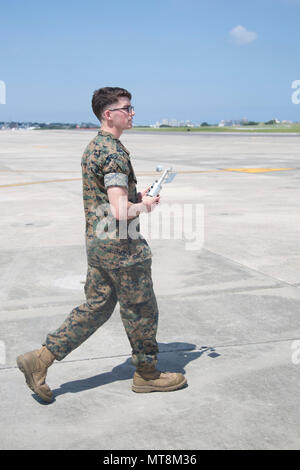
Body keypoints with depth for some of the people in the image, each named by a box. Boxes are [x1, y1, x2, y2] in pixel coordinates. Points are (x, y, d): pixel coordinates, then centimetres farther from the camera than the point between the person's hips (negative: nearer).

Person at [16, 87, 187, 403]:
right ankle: (147, 374, 24)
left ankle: (41, 358, 13)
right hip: (120, 245, -9)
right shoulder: (114, 152, -20)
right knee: (140, 309, 7)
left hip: (96, 241, 9)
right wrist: (144, 206, -7)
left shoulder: (93, 147, 12)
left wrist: (137, 196, 11)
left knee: (96, 306, 15)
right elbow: (121, 211, -27)